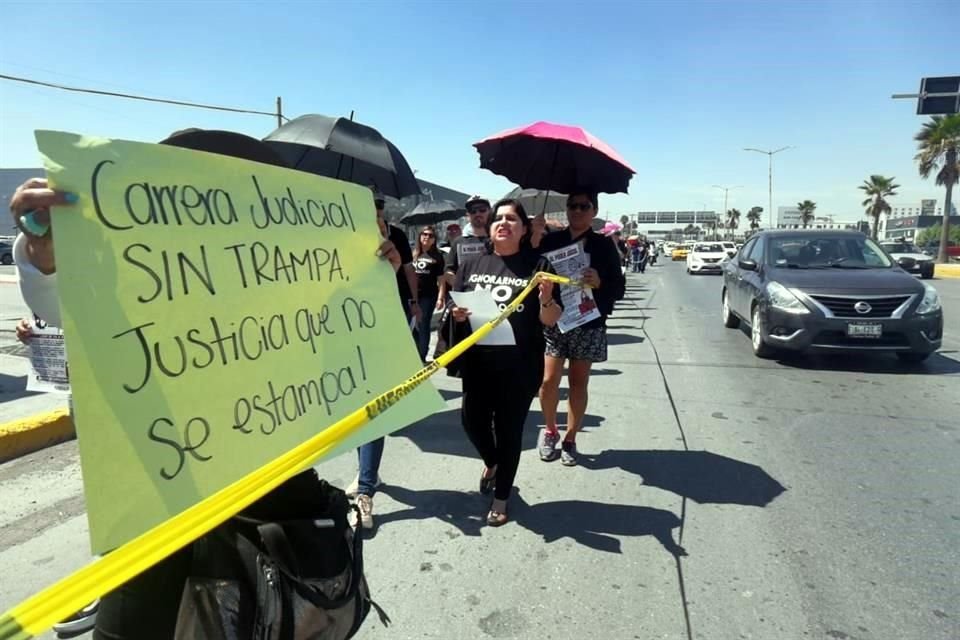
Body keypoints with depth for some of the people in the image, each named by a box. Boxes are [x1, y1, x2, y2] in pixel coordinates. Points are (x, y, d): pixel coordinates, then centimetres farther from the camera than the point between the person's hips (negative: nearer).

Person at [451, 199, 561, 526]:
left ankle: (501, 499, 28)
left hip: (520, 366, -3)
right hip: (478, 362, 3)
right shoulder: (472, 264, 6)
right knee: (472, 420, 10)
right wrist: (456, 314, -9)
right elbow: (454, 307, 14)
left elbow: (550, 321, -2)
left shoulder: (537, 266, -3)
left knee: (509, 430, 8)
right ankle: (492, 462, 45)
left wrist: (547, 299, -23)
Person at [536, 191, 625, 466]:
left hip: (588, 324, 0)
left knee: (578, 383, 7)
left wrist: (600, 283, -20)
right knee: (549, 381, -4)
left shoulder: (604, 245, 1)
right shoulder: (551, 241, 3)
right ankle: (550, 430, 23)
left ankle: (570, 439, 24)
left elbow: (619, 287, -1)